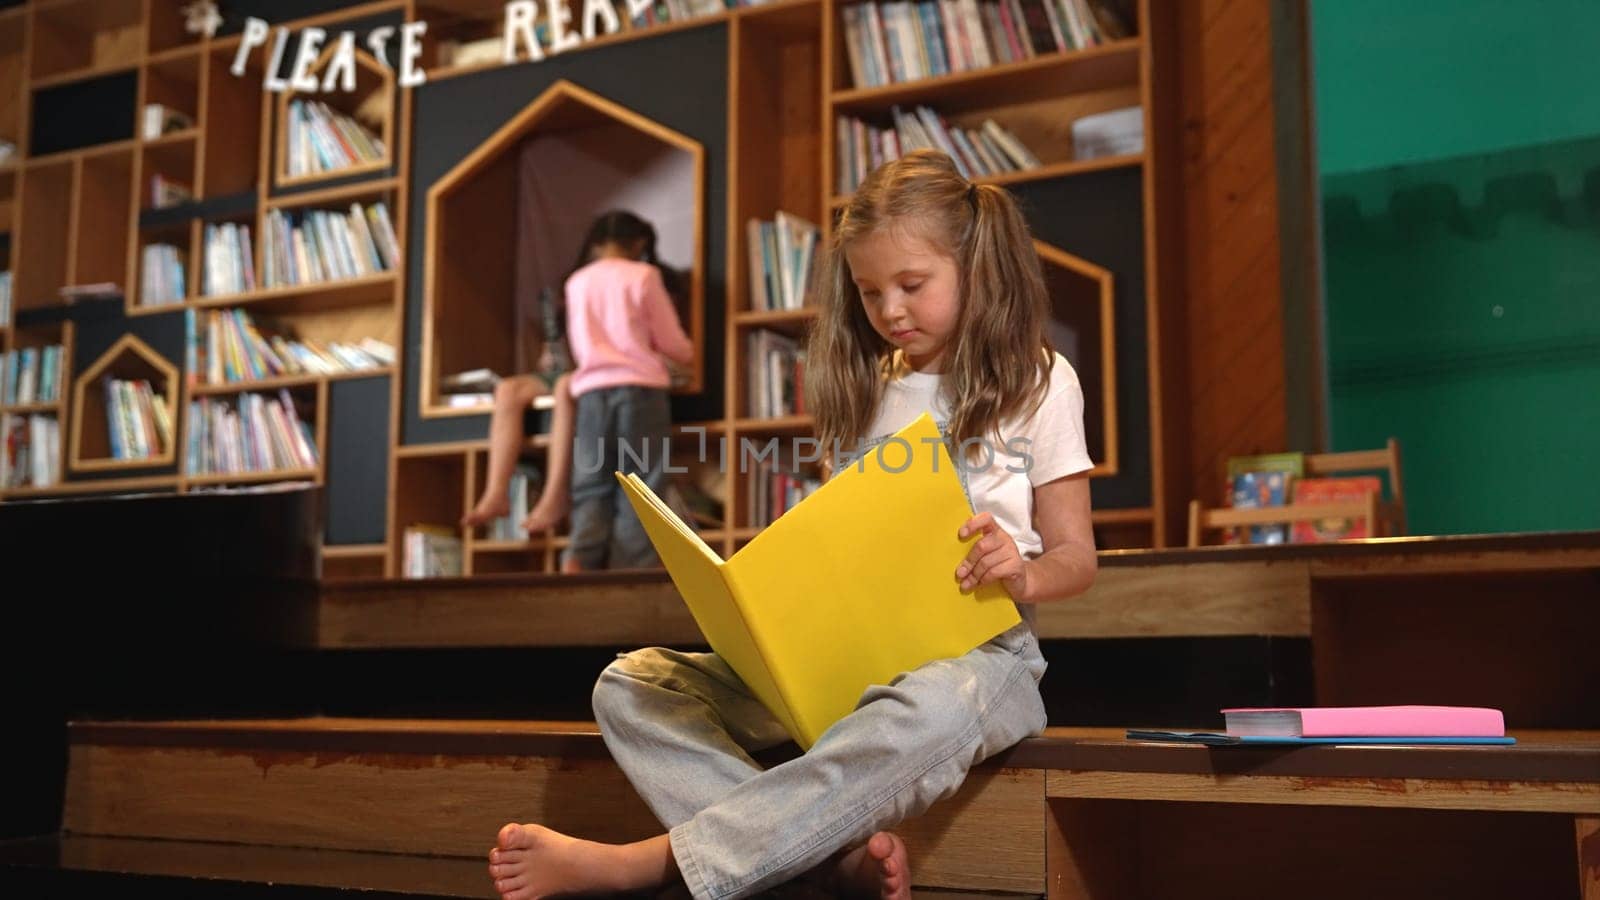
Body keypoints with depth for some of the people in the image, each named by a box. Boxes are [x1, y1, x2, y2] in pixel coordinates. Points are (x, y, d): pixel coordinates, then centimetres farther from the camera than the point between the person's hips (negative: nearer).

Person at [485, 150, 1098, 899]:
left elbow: (1075, 557, 5)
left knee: (934, 710, -43)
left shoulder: (1035, 383, 5)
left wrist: (1023, 576, -19)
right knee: (629, 684, -13)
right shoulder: (867, 394, 18)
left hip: (974, 649, -5)